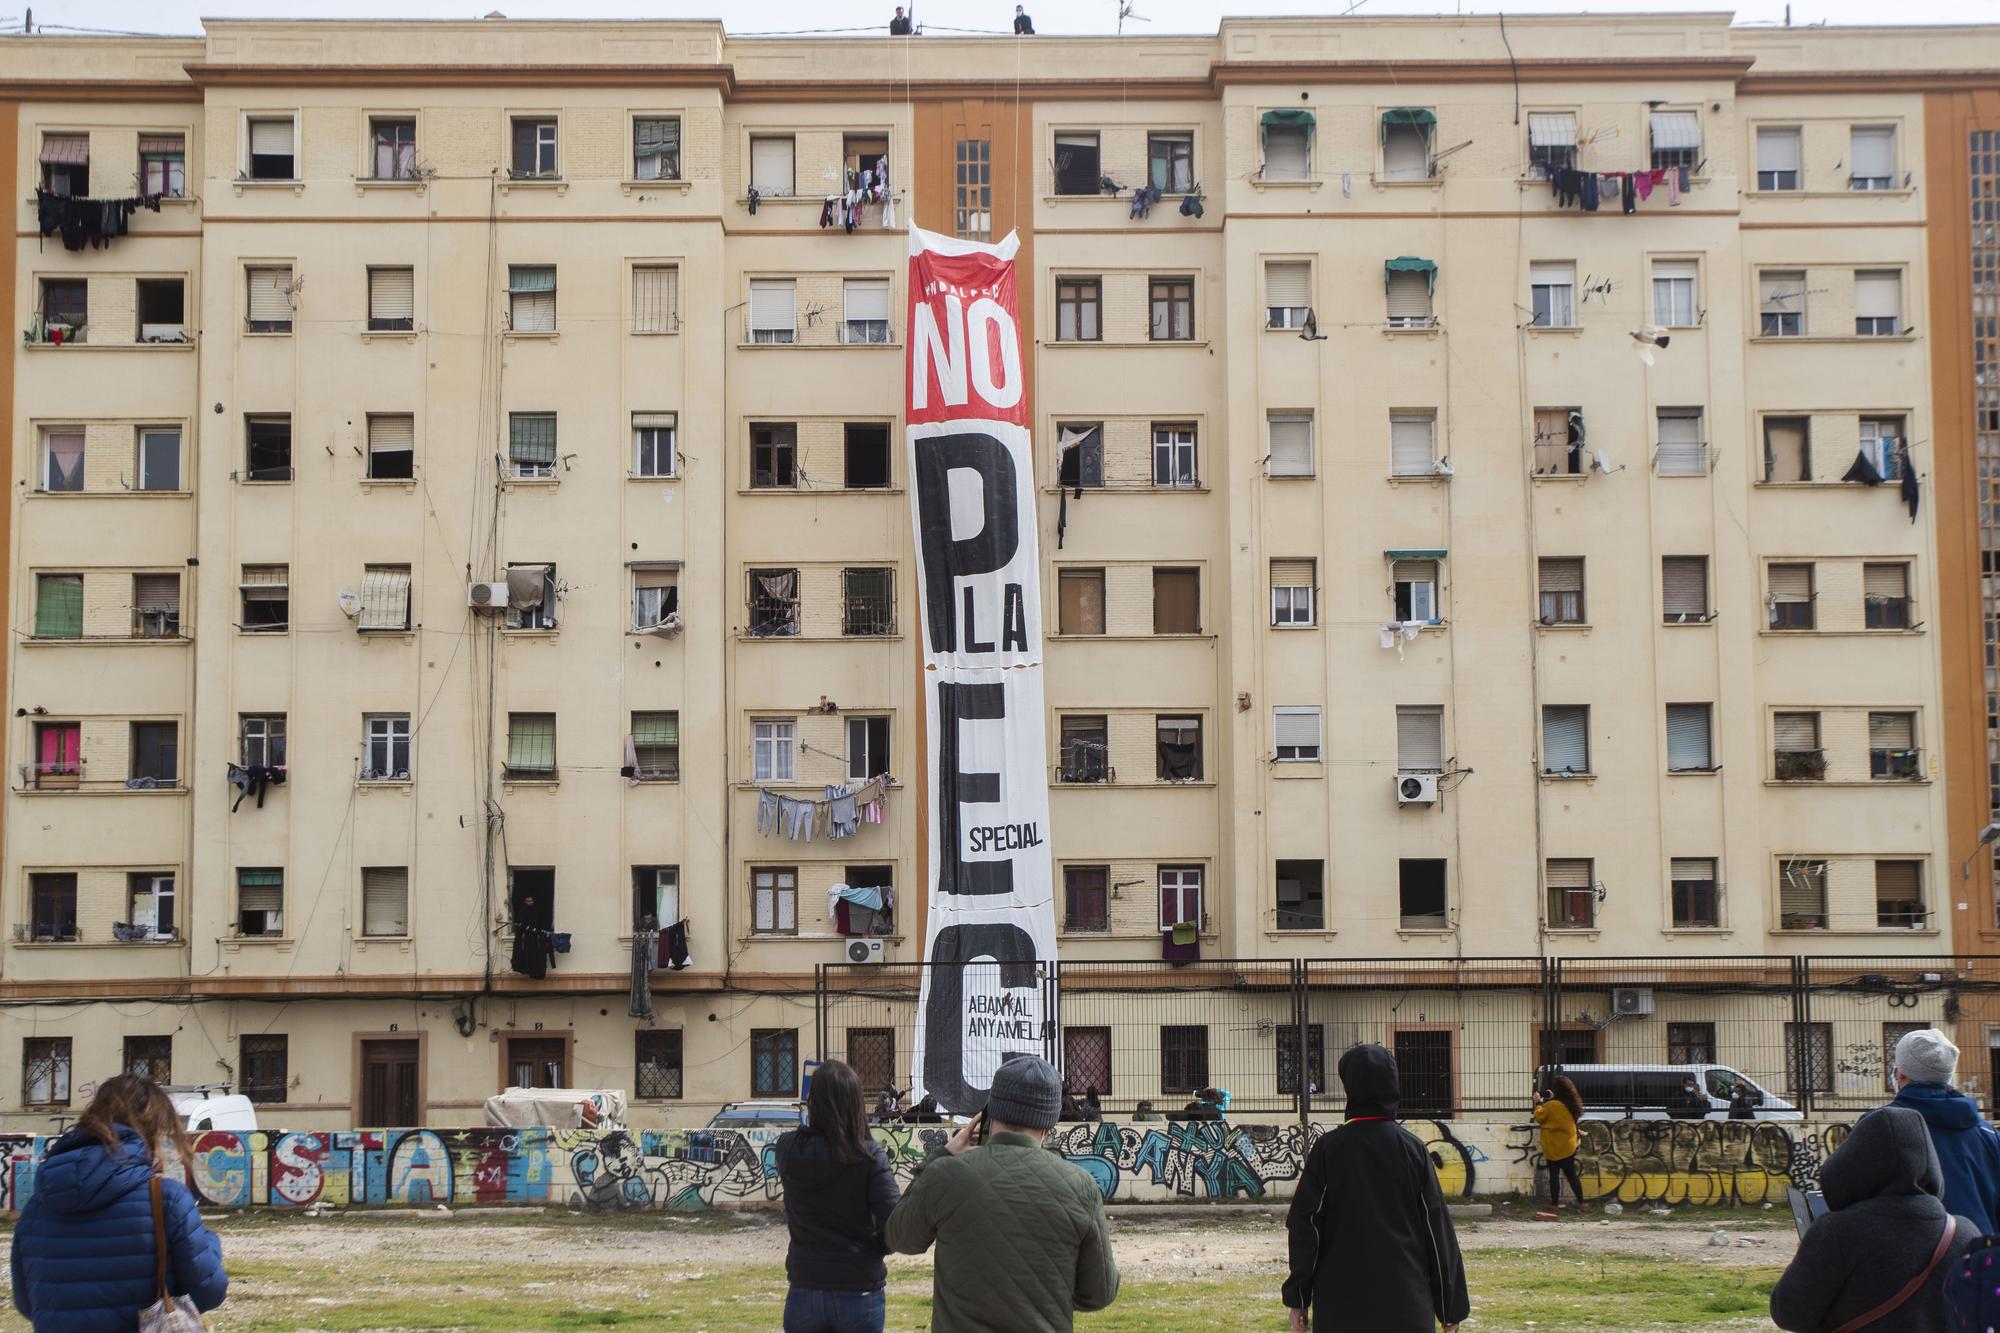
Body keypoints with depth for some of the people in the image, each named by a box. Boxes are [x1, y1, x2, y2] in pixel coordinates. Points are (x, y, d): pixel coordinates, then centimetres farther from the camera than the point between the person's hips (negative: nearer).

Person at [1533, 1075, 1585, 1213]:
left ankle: (1554, 1203, 10)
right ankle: (1580, 1203, 12)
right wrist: (1552, 1099, 12)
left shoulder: (1551, 1106, -23)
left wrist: (1539, 1102, 3)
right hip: (1569, 1146, 5)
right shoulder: (1572, 1105, -2)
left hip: (1554, 1148, -5)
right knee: (1571, 1174, 12)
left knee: (1554, 1175, 5)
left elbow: (1539, 1117, -9)